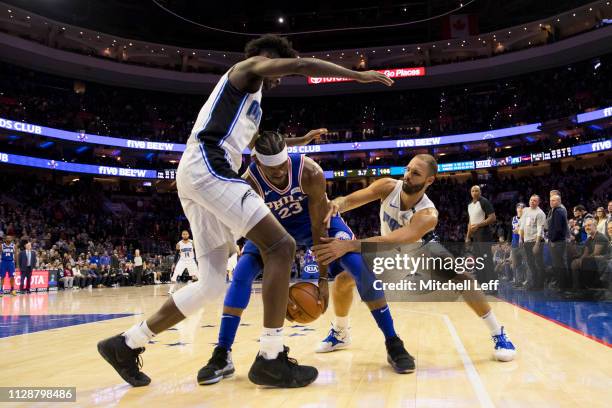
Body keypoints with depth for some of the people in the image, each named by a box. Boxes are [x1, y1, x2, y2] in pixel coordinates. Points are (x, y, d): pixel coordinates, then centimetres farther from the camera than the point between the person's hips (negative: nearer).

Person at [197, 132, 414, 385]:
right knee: (242, 272, -19)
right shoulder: (249, 184, -32)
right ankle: (222, 355, -12)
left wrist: (323, 278, -25)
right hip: (274, 227, 1)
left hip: (316, 220, -1)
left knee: (360, 265, -19)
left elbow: (318, 227, -26)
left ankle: (393, 344, -6)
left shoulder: (310, 172, -34)